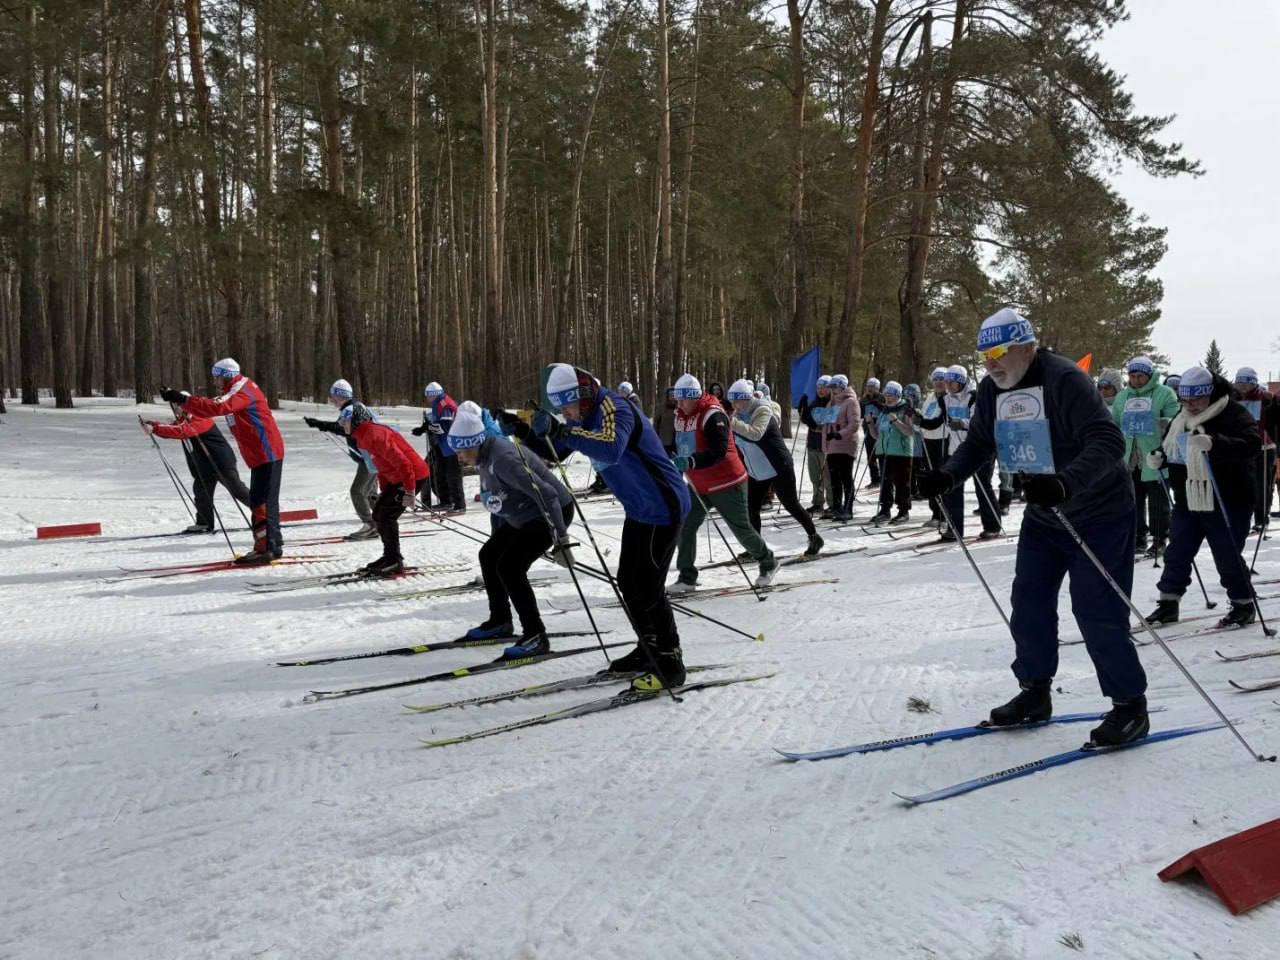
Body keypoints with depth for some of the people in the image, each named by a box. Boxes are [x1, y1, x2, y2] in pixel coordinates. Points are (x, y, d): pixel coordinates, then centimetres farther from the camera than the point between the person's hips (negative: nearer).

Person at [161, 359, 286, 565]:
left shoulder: (242, 391, -15)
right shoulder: (237, 390, 18)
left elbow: (217, 407, -31)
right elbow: (211, 404, 14)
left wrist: (183, 400, -32)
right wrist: (182, 398, 0)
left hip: (267, 454, -11)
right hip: (262, 455, 11)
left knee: (261, 501, -11)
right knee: (266, 501, 15)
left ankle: (265, 548, -10)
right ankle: (273, 544, 23)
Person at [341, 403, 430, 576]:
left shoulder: (375, 435, -22)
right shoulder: (365, 437, 12)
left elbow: (402, 462, -26)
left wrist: (409, 492, -25)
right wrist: (384, 492, 16)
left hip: (415, 477, -10)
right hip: (397, 479, 10)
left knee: (386, 516, -12)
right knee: (378, 514, 10)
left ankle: (394, 561, -2)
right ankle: (390, 558, 19)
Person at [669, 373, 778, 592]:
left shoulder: (712, 415, -21)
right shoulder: (680, 416, 5)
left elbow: (719, 451, -31)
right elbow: (679, 445, 19)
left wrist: (690, 462, -42)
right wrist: (675, 462, 0)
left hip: (726, 483, -7)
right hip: (698, 486, 7)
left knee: (742, 529, 6)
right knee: (685, 528, -2)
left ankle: (768, 563, 29)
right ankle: (687, 578, 6)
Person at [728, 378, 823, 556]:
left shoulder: (762, 410, -19)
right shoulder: (738, 415, 5)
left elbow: (756, 434, -38)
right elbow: (734, 442, 15)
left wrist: (732, 423, -45)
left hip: (778, 469, -7)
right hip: (756, 472, 7)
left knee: (791, 505, 2)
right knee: (751, 508, 2)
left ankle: (814, 538, 19)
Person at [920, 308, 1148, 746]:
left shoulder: (1064, 379, -25)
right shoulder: (992, 390, -1)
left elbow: (1108, 442, -32)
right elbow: (978, 443, 12)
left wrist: (1063, 484, -47)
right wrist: (947, 476, -7)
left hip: (1098, 515, -7)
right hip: (1041, 517, 8)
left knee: (1097, 612, -7)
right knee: (1029, 603, 8)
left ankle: (1130, 706, 8)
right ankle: (1035, 693, 23)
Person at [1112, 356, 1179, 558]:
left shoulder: (1164, 394, -2)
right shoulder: (1122, 397, 14)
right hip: (1129, 460, 5)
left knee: (1158, 502, 1)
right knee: (1133, 501, 9)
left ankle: (1160, 540, 9)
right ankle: (1138, 537, 18)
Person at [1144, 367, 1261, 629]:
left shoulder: (1233, 415, -12)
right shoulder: (1181, 420, 10)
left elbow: (1252, 444, -27)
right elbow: (1171, 449, 23)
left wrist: (1213, 442, -42)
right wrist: (1159, 457, 0)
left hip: (1226, 504, -7)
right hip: (1187, 502, 7)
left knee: (1228, 558, 1)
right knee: (1176, 554, 10)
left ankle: (1243, 604, 19)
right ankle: (1169, 603, 21)